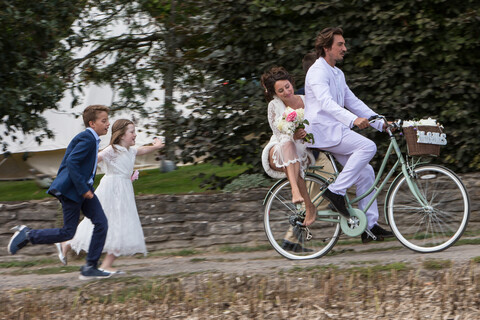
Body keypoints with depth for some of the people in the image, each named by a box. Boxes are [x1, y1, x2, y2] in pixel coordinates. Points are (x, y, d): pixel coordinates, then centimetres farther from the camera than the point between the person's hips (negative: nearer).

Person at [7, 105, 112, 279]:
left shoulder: (92, 140, 16)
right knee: (67, 233, -7)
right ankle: (27, 235, 7)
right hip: (71, 190, -10)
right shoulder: (87, 139, -16)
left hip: (83, 189, 10)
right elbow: (71, 162, -25)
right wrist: (83, 189, -24)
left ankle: (90, 267, 2)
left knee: (101, 223, 0)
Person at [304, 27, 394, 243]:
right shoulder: (318, 72, -11)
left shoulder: (338, 74, 20)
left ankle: (370, 225, 4)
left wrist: (381, 123, 14)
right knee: (368, 146, -24)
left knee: (366, 172, 2)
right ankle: (336, 191, -20)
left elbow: (353, 102, 23)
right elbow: (325, 102, -27)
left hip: (337, 132, 9)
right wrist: (354, 120, -41)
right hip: (322, 131, -9)